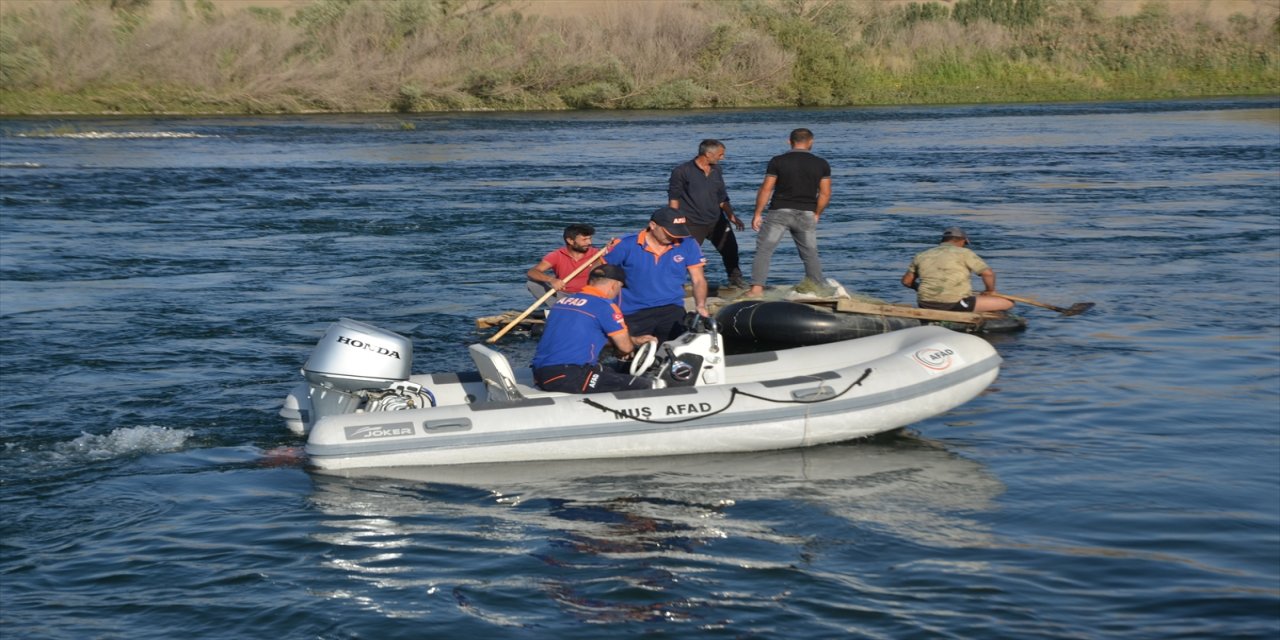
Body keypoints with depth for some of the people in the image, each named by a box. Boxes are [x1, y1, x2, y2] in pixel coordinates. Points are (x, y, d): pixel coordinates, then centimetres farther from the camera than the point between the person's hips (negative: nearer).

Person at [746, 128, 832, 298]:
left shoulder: (778, 161, -5)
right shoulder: (821, 164, 1)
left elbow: (766, 190, -5)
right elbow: (825, 194, 2)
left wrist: (757, 214, 3)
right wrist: (816, 214, 16)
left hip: (780, 211, -2)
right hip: (806, 214, 2)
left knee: (764, 249, 2)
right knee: (810, 254, 14)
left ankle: (757, 288, -9)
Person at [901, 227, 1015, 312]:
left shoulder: (921, 256, 13)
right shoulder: (964, 253, 0)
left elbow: (906, 281, 15)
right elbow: (988, 273, -6)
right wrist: (990, 290, 13)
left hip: (926, 305, 6)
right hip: (955, 304, -6)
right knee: (1007, 302, -3)